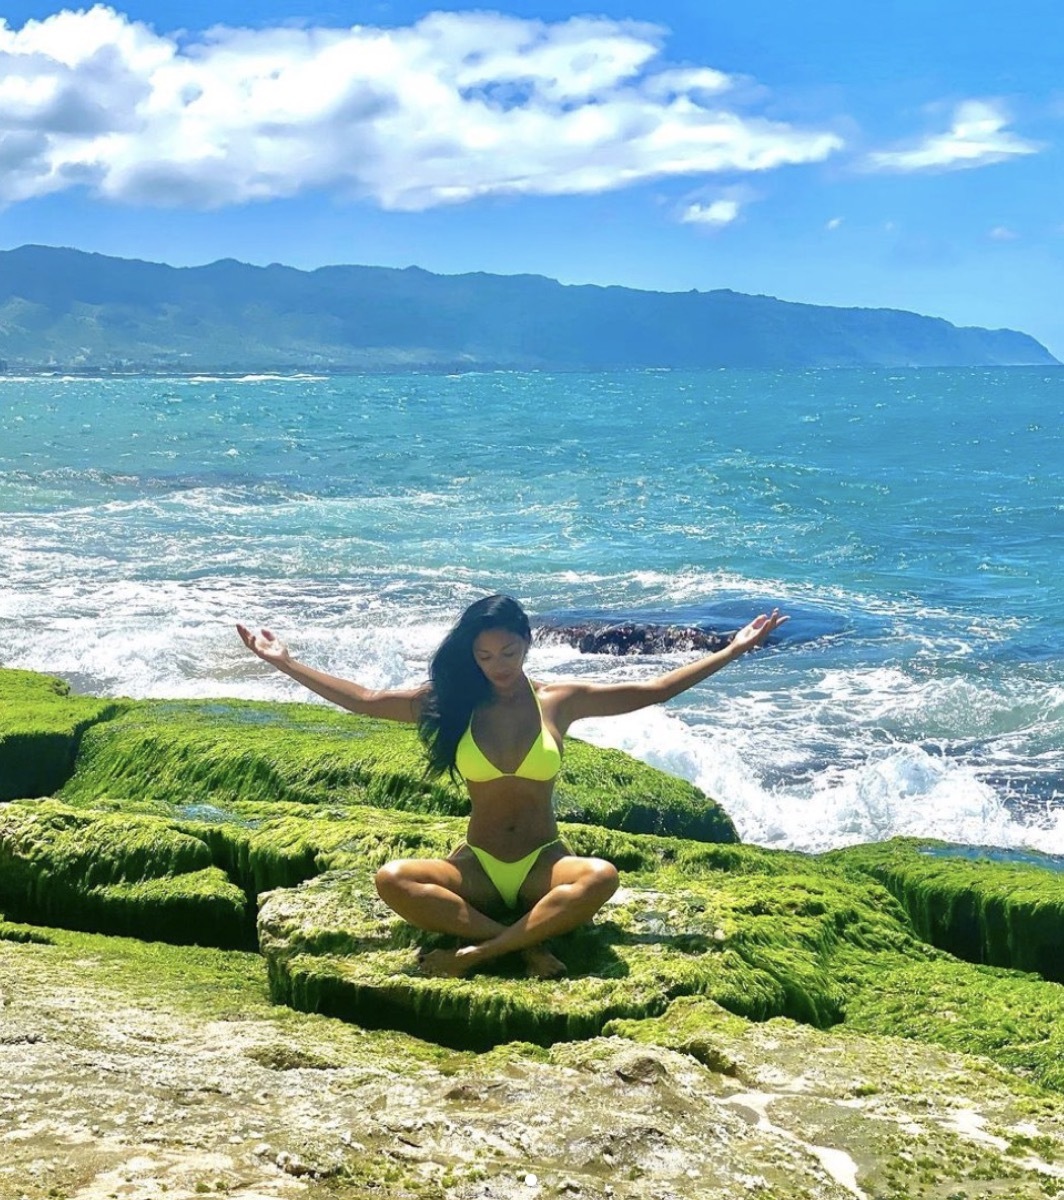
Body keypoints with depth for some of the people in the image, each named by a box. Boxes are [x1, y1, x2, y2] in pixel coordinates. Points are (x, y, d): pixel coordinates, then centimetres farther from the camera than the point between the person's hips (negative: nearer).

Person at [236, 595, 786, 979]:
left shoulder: (560, 702, 2)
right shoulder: (450, 702, 2)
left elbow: (653, 690, 4)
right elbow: (363, 700, 3)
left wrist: (732, 651, 2)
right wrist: (285, 663, 0)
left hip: (543, 866, 0)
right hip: (475, 868, 1)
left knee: (602, 877, -35)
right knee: (392, 880, -29)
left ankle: (474, 954, -32)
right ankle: (528, 943, -28)